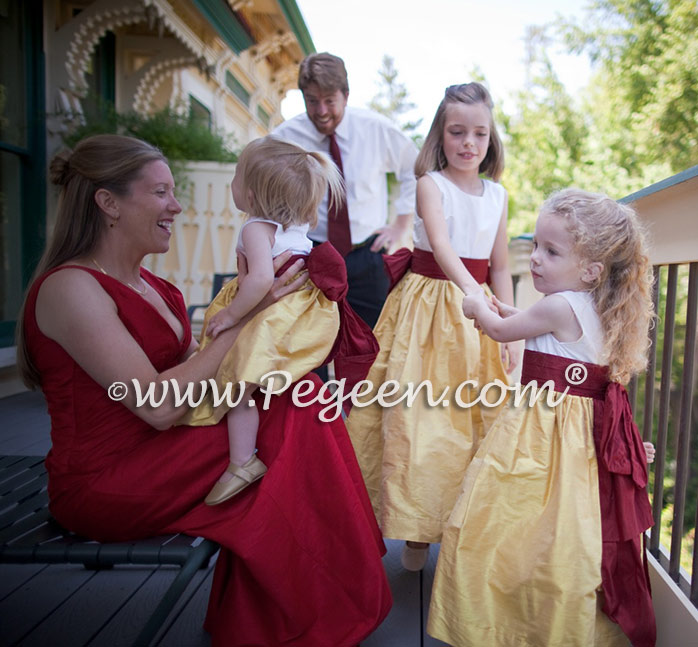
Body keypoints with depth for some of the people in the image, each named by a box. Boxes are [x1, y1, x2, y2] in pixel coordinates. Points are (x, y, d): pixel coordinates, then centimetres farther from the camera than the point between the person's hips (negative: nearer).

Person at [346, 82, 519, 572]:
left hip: (478, 311, 5)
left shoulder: (497, 194, 9)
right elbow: (441, 245, -21)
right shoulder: (430, 184, -4)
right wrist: (471, 292, -38)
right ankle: (417, 529, 13)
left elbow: (500, 267, 11)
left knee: (477, 420, 7)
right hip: (428, 305, -4)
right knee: (418, 418, -4)